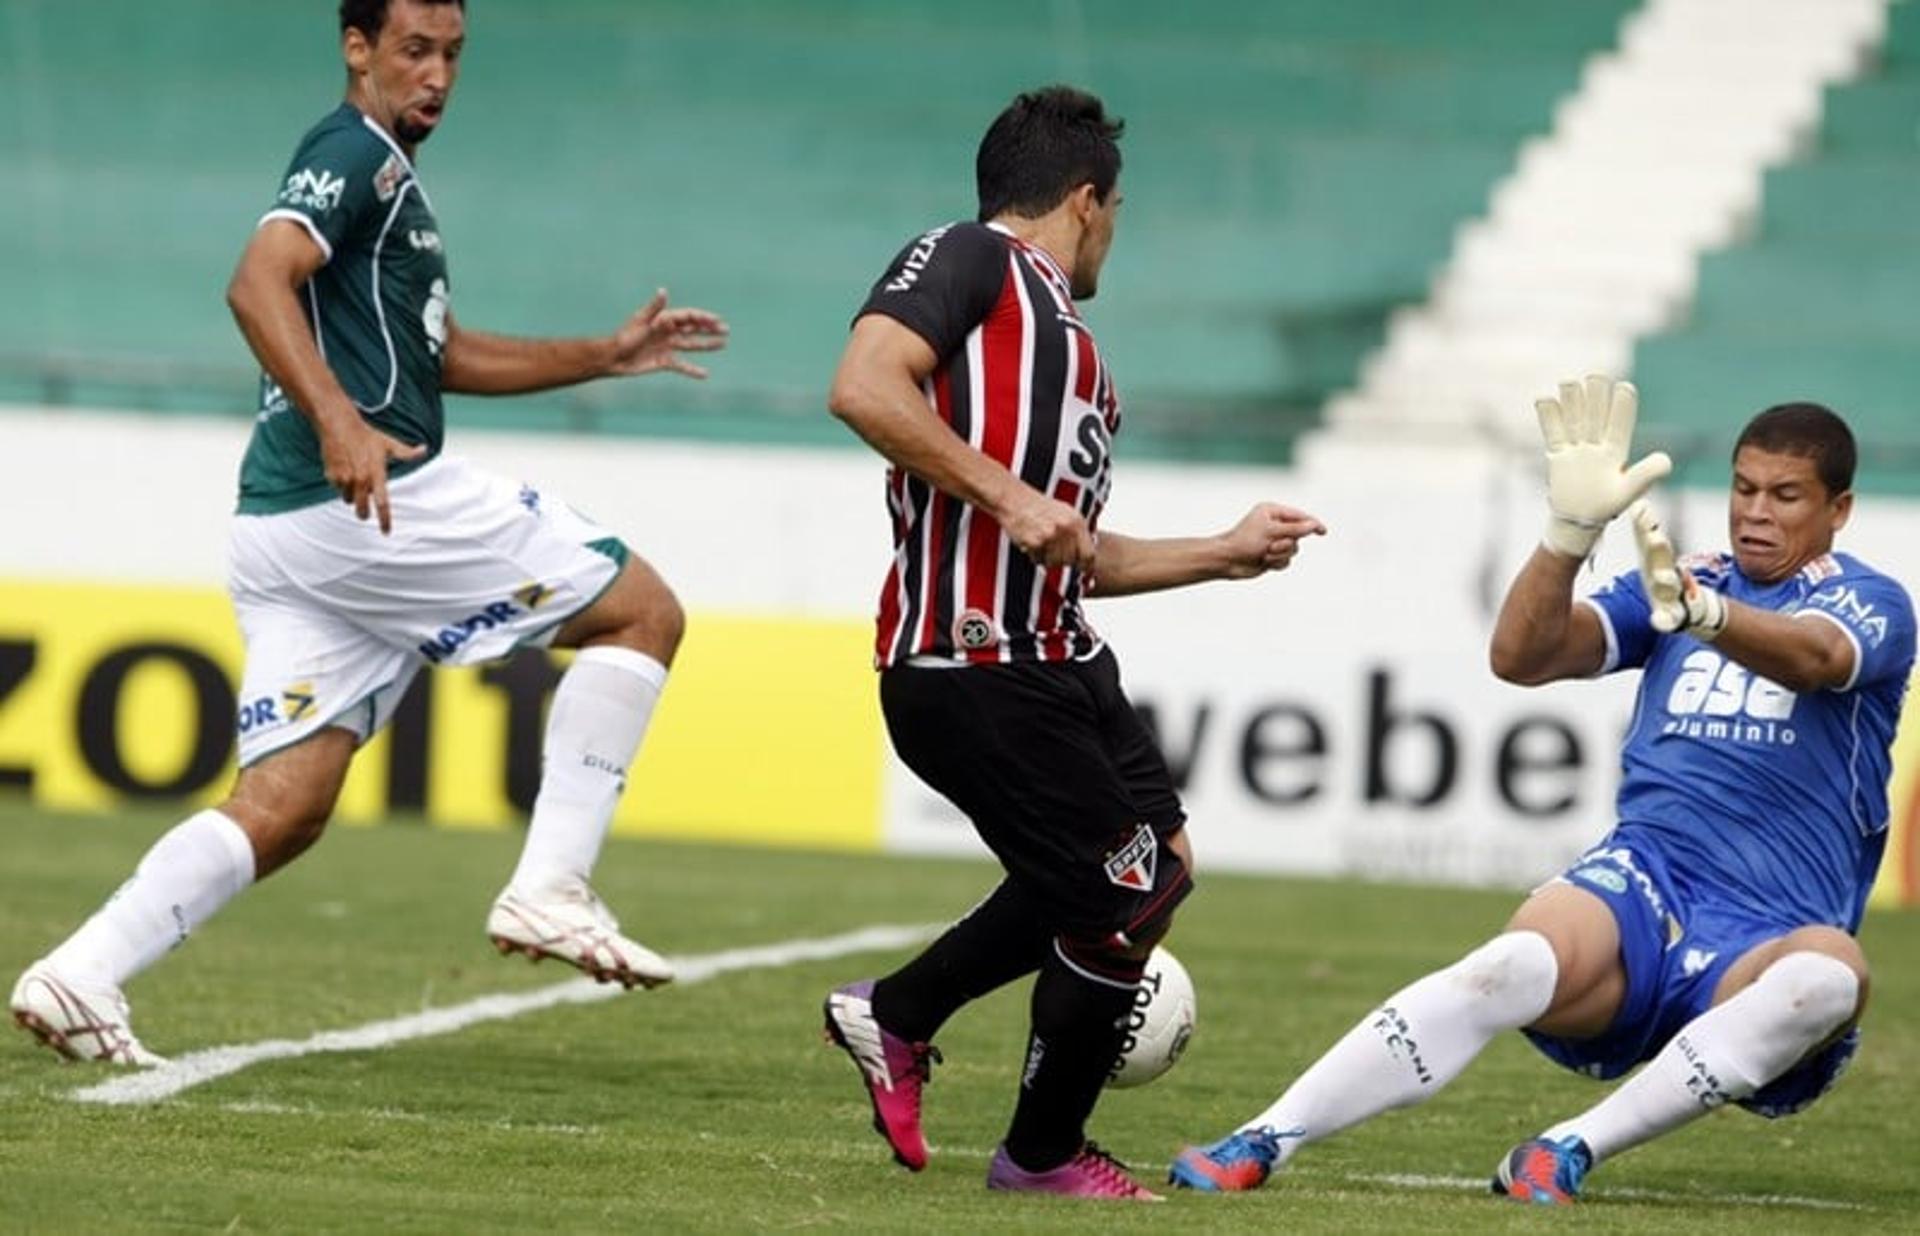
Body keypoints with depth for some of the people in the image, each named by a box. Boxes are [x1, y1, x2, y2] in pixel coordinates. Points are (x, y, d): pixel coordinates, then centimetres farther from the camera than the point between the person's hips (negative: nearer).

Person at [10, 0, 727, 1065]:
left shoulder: (384, 174, 26)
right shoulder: (356, 154, -5)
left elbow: (446, 357, 35)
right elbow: (258, 284, -22)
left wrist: (609, 356, 30)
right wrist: (339, 425, -35)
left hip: (285, 529, 10)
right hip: (376, 499, -10)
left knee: (282, 810, 5)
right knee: (642, 611, 0)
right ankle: (548, 891, -7)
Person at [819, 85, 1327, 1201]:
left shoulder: (1069, 345, 22)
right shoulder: (970, 260, -5)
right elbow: (863, 388, -22)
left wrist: (1226, 553, 31)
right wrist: (1005, 494, -23)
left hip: (1060, 661, 10)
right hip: (974, 674, -10)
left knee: (1158, 861, 14)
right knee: (1126, 903, -3)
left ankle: (896, 1014, 24)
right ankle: (1046, 1154, 18)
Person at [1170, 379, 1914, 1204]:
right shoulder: (1681, 581, 17)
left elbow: (1815, 657, -22)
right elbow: (1521, 656, 3)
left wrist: (1699, 610, -44)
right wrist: (1572, 529, -16)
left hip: (1758, 950, -2)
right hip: (1641, 886, 2)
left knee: (1831, 970, -38)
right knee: (1516, 964, -32)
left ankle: (1574, 1149, -35)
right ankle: (1260, 1143, -34)